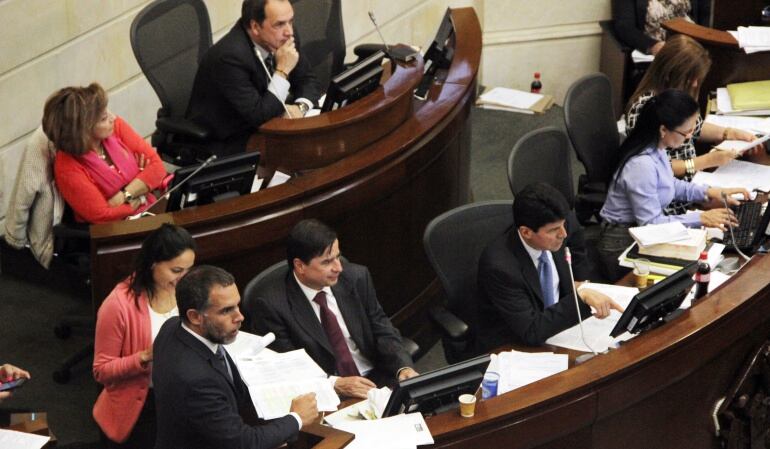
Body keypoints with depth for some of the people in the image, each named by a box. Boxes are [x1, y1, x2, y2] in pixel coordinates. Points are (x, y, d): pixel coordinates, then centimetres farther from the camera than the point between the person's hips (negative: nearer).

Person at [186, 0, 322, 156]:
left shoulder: (283, 37, -8)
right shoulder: (230, 56, -29)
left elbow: (308, 80, 5)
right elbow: (258, 116, -29)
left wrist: (300, 107, -16)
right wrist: (282, 71, -30)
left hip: (260, 127, 7)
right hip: (225, 142, -7)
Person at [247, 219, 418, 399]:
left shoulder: (357, 277, 3)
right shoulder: (271, 304, -9)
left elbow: (383, 332, 9)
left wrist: (404, 368, -9)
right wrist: (336, 384, -22)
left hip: (377, 379, 5)